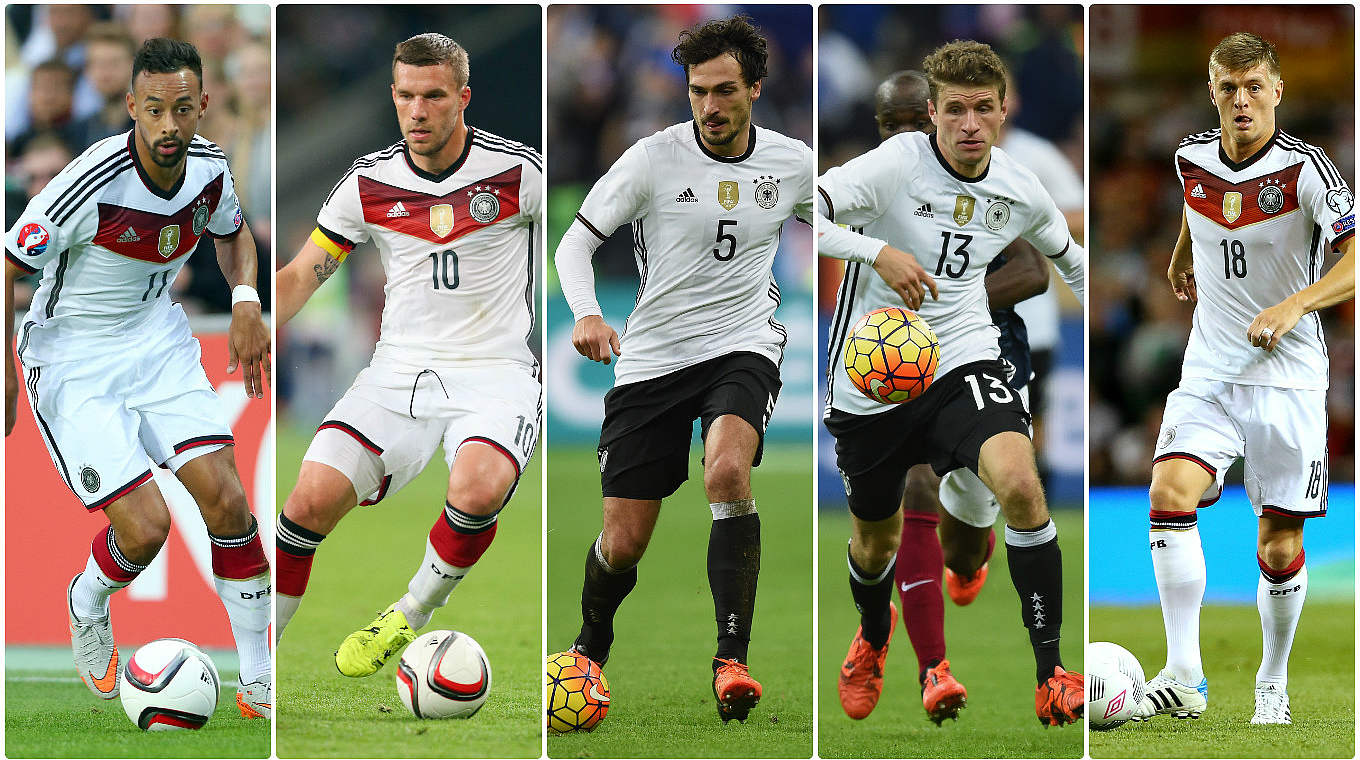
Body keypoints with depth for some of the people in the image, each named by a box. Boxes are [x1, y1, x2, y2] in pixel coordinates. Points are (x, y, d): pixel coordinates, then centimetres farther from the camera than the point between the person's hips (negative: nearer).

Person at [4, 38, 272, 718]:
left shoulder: (209, 167, -8)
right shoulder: (92, 184, -28)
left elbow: (232, 233, 16)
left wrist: (245, 299, -3)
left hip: (155, 339, 5)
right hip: (71, 356, -5)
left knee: (226, 500, -10)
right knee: (145, 526, -16)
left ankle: (260, 685, 1)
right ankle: (87, 609, 20)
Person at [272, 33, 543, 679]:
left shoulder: (517, 171, -5)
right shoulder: (369, 182, 3)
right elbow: (299, 276, 11)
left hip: (495, 371, -2)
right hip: (398, 370, 2)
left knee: (479, 487, -34)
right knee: (314, 496, -20)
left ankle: (408, 619, -9)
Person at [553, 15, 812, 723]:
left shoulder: (792, 162, 2)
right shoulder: (654, 158, -6)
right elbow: (576, 240, -3)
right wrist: (586, 313, -22)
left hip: (742, 346, 0)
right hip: (652, 358, 0)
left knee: (727, 469, -33)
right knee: (622, 545, -1)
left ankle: (731, 661, -29)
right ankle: (589, 650, 33)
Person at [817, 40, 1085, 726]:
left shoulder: (1019, 191, -2)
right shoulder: (897, 164, -17)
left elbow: (1069, 255, 22)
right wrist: (877, 251, -41)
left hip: (963, 363, 1)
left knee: (1020, 485, -28)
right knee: (874, 540, 17)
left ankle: (1051, 672, -20)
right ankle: (874, 633, 55)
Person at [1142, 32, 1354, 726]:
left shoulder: (1304, 168, -13)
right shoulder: (1193, 157, 2)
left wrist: (1294, 306, -34)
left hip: (1289, 381, -3)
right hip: (1208, 374, 3)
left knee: (1280, 550, 1)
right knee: (1170, 493, -22)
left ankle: (1272, 686, 24)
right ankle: (1183, 678, -24)